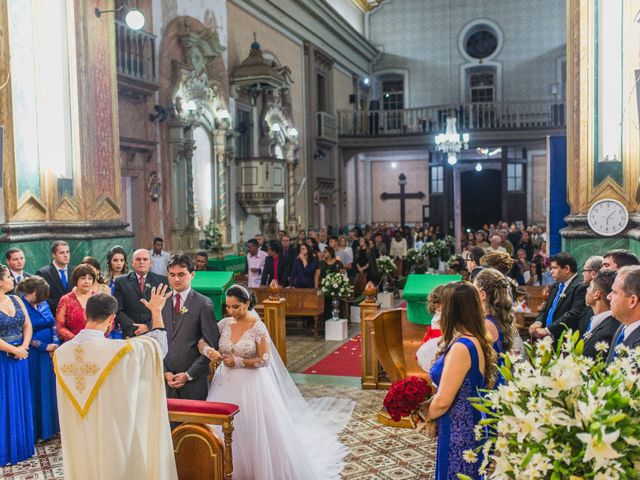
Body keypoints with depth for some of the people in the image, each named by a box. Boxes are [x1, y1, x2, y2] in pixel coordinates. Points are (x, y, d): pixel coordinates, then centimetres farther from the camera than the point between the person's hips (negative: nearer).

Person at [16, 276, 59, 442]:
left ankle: (50, 426, 25)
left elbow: (53, 324, 9)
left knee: (50, 390, 12)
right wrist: (44, 347, -13)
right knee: (35, 392, 3)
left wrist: (55, 345, -5)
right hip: (33, 356, -6)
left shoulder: (43, 303, 7)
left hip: (50, 354, 6)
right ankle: (35, 430, 14)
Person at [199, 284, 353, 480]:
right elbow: (202, 341, 6)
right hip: (226, 385, 4)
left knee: (254, 433, 2)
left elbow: (264, 360, -13)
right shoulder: (224, 324, 2)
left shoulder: (257, 327, -11)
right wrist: (209, 350, -16)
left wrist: (237, 362, -18)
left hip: (251, 386, -4)